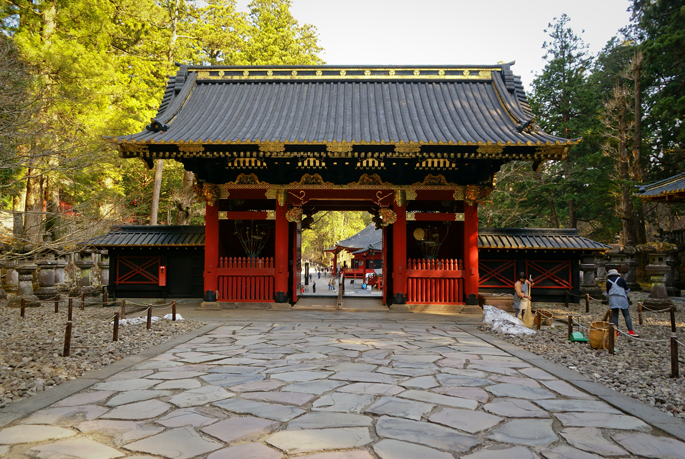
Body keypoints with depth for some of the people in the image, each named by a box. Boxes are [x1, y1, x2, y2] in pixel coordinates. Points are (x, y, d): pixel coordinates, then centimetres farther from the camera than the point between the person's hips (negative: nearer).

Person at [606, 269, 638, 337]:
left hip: (612, 299, 1)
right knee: (626, 315, 2)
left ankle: (615, 332, 1)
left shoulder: (608, 282, 8)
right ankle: (630, 331, -5)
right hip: (622, 298, -1)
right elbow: (627, 289, 8)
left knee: (614, 315, 5)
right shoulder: (621, 279, 4)